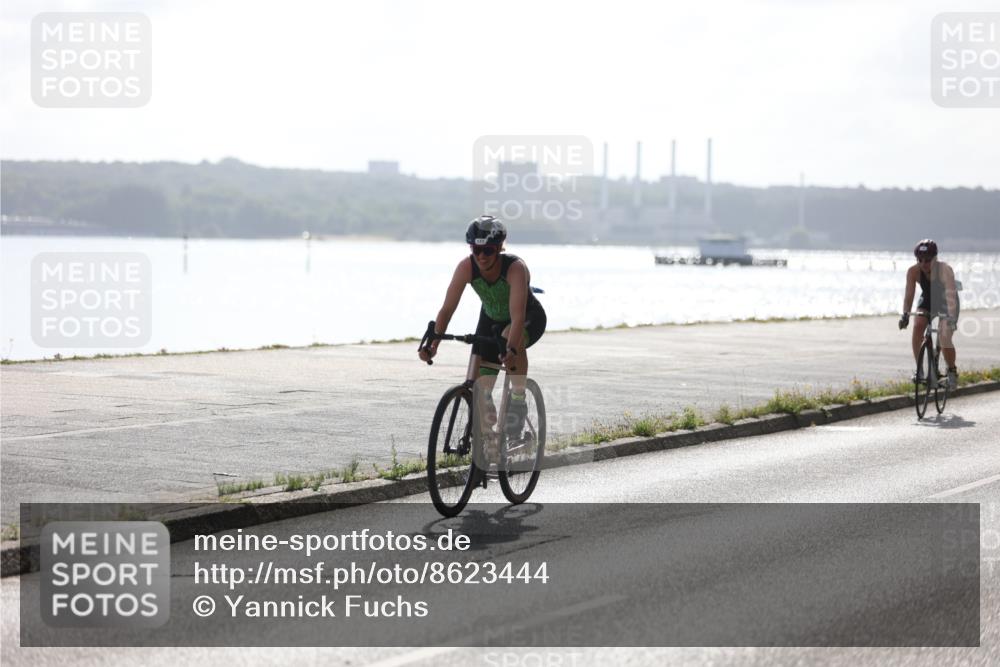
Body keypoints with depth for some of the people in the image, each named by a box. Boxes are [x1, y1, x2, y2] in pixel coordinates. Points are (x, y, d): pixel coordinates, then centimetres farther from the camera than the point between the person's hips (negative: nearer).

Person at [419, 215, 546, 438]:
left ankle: (518, 402, -23)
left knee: (511, 338, -39)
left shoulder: (515, 267, -36)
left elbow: (518, 316, -47)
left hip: (529, 318, -4)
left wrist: (511, 350, -62)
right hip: (491, 319, 4)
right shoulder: (466, 267, -26)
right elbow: (447, 308, -27)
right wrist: (432, 345, -41)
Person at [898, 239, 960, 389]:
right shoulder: (913, 271, -23)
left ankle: (952, 371, 7)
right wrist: (905, 314, -46)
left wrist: (951, 317, -57)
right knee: (917, 327, -25)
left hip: (946, 304, -3)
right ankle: (919, 368, -12)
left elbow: (951, 295, -43)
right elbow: (909, 295, -29)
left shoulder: (944, 270, -33)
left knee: (945, 339, -19)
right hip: (927, 302, 3)